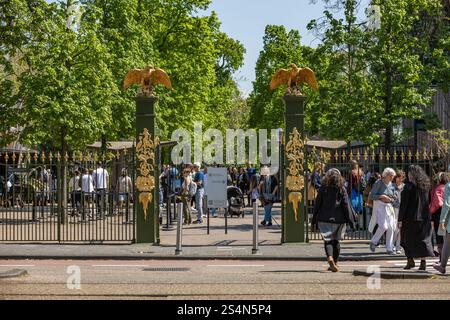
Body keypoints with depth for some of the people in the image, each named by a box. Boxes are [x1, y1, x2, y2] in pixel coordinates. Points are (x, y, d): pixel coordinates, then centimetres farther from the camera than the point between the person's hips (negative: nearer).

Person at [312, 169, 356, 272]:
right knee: (336, 241, 13)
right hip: (338, 219, 0)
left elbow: (317, 204, 3)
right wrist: (350, 220, 1)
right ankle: (335, 262, 17)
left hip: (324, 219, 0)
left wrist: (314, 220, 10)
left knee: (327, 240, 0)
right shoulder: (342, 189, -1)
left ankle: (330, 258, -26)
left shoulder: (322, 189, 1)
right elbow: (346, 205, -4)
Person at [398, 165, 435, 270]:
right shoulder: (426, 186, 6)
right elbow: (429, 203, 11)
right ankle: (423, 262, -1)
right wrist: (429, 218, 18)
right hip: (424, 218, 4)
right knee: (423, 240, 7)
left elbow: (403, 204, -13)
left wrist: (400, 219, -10)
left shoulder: (409, 186, -11)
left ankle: (410, 261, 12)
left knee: (407, 240, 10)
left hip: (410, 218, -4)